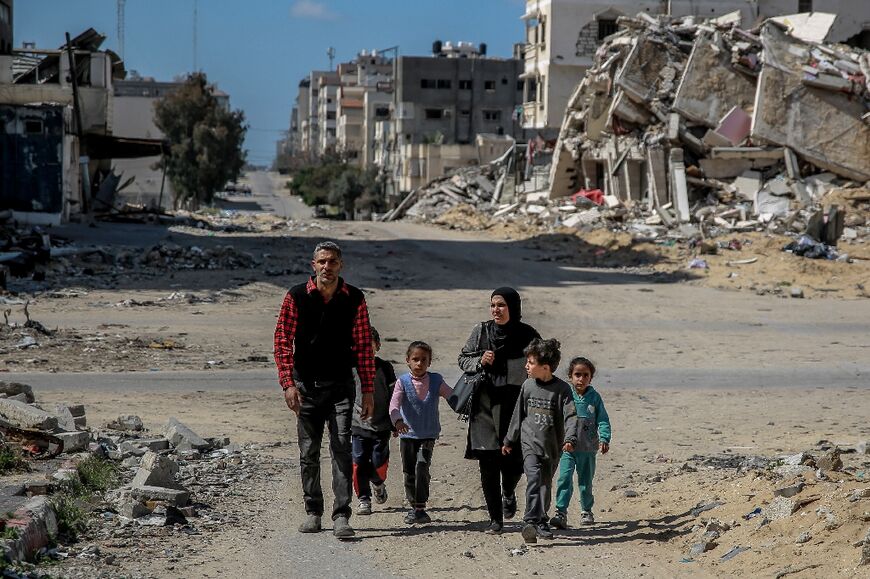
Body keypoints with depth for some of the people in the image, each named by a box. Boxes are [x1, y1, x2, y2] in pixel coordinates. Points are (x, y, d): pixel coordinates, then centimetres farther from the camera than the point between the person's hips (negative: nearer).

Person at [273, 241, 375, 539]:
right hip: (306, 384, 1)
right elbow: (283, 341, -3)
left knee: (342, 449, -9)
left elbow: (364, 346, 3)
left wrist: (368, 390, 0)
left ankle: (341, 516, -9)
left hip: (341, 385, -1)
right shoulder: (296, 297, -2)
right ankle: (313, 512, 20)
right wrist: (288, 383, -13)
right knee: (309, 453, 8)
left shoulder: (354, 299, 0)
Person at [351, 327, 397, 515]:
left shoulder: (385, 368, 1)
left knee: (379, 462, 1)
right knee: (359, 463, -4)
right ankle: (364, 499, 8)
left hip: (381, 426, 0)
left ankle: (378, 483, 34)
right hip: (358, 425, 0)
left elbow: (393, 397, 9)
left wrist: (395, 423, 9)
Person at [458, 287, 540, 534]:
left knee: (513, 461, -4)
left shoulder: (527, 335, 0)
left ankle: (508, 493, 32)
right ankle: (495, 518, 11)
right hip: (485, 405, 1)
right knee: (488, 464, 0)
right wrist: (479, 361, -9)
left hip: (516, 404, -1)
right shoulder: (480, 332, 4)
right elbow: (463, 359, 12)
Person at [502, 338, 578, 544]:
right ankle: (531, 521, -26)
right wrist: (509, 440, 20)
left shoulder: (562, 389, -7)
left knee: (545, 485, 10)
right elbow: (518, 415, 14)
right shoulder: (528, 386, 4)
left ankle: (540, 522, 27)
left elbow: (571, 416, -11)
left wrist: (570, 438, -27)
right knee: (534, 479, -18)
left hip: (552, 446, -1)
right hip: (530, 443, 1)